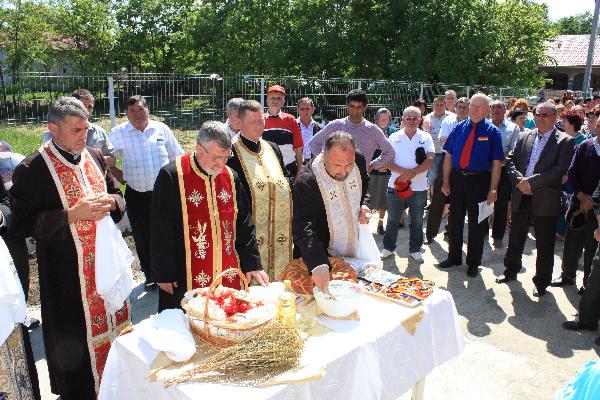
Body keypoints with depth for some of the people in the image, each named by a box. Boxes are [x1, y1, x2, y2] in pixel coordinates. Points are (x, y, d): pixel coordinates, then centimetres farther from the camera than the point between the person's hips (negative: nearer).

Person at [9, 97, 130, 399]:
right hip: (66, 271, -5)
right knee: (74, 338, 8)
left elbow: (118, 196, 14)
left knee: (109, 319, 17)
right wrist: (72, 214, -23)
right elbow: (21, 225, -15)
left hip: (104, 260, 6)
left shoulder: (94, 157, 4)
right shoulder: (32, 170, -13)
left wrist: (110, 202, -9)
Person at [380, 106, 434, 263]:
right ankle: (388, 247, 26)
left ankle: (415, 249, 27)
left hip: (419, 187, 0)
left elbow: (430, 160, -8)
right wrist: (404, 171, -19)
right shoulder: (394, 137, 2)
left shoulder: (426, 137, 1)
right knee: (392, 220, 11)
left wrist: (413, 173, -19)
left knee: (417, 222, 12)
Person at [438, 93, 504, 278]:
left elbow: (496, 164, -7)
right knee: (455, 220, 14)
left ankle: (473, 263, 25)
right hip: (457, 178, 3)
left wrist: (493, 190, -12)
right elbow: (449, 156, 5)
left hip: (479, 181, -3)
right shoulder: (459, 128, 4)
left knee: (477, 223, 9)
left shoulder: (492, 132, -5)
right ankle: (454, 257, 31)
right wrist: (446, 181, 0)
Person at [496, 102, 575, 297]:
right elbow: (510, 161, 6)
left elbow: (559, 170, -14)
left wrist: (531, 182, -18)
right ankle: (511, 271, 35)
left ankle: (542, 282, 23)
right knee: (515, 238, 16)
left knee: (545, 245, 7)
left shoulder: (565, 141, -4)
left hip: (545, 200, -4)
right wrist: (519, 181, -11)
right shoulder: (524, 137, 9)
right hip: (521, 197, 4)